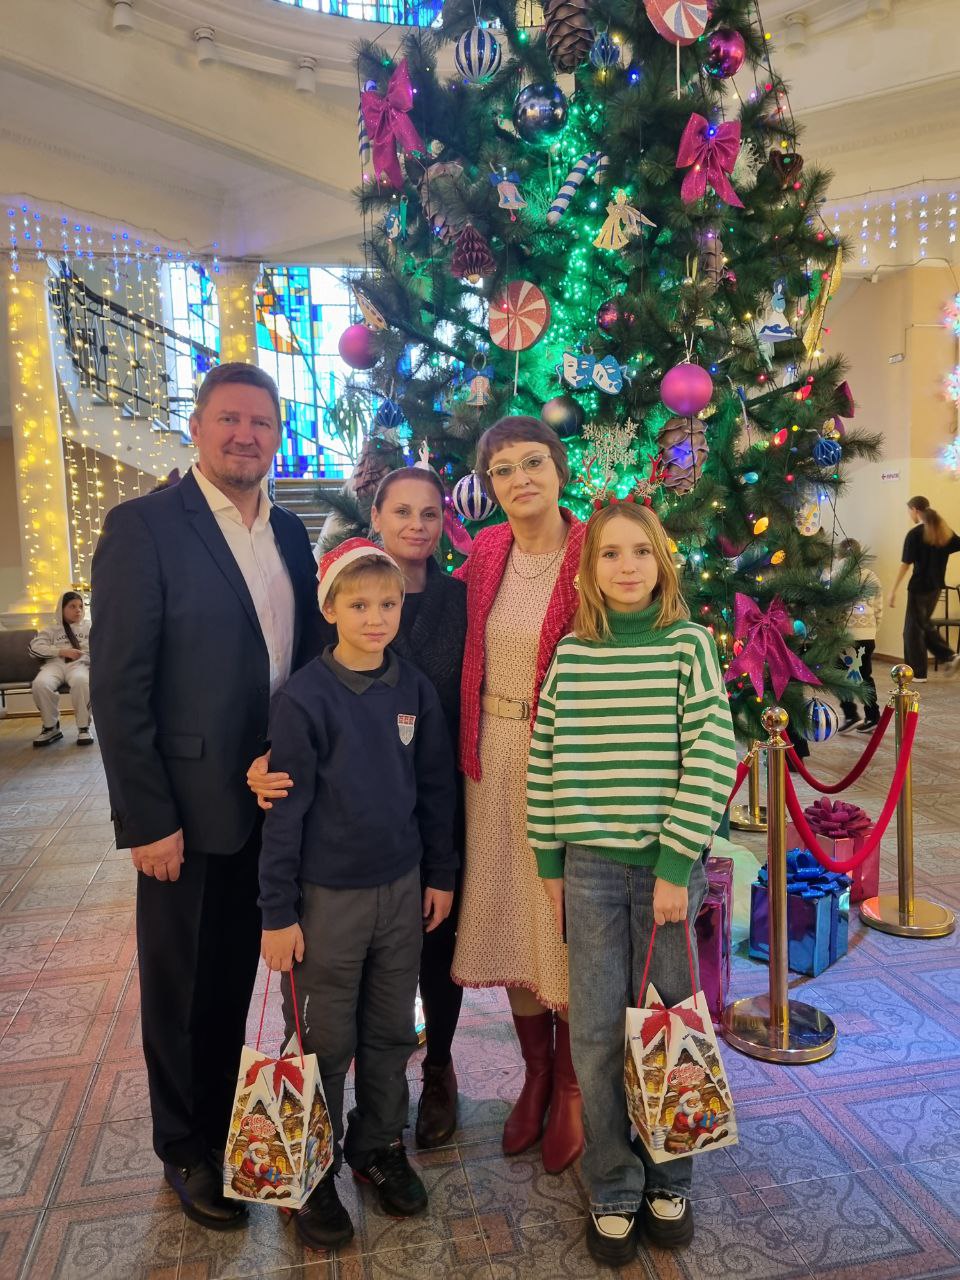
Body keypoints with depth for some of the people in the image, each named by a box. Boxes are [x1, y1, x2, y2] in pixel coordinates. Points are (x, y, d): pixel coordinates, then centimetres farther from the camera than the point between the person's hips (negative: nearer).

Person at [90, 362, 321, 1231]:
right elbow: (119, 687, -13)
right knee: (184, 991, 13)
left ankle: (237, 1123, 42)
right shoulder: (143, 526, -11)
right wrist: (147, 820, -15)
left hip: (276, 803, 5)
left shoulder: (290, 534, 7)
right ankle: (190, 1152, 36)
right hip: (190, 809, -5)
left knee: (241, 980, 20)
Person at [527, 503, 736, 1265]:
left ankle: (668, 1183, 36)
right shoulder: (570, 655, 0)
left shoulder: (689, 646, -5)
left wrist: (676, 865, -13)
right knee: (597, 1034, 8)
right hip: (590, 865, 2)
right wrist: (549, 860, 5)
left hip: (670, 864, -1)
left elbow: (714, 759, -10)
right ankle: (612, 1192, 30)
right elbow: (545, 761, 5)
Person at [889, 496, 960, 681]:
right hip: (936, 586, 7)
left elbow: (906, 565, -16)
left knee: (913, 629, 5)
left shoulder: (915, 534, -14)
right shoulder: (944, 531, 5)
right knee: (925, 624, 22)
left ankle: (918, 673, 10)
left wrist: (893, 590, -13)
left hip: (919, 587, -7)